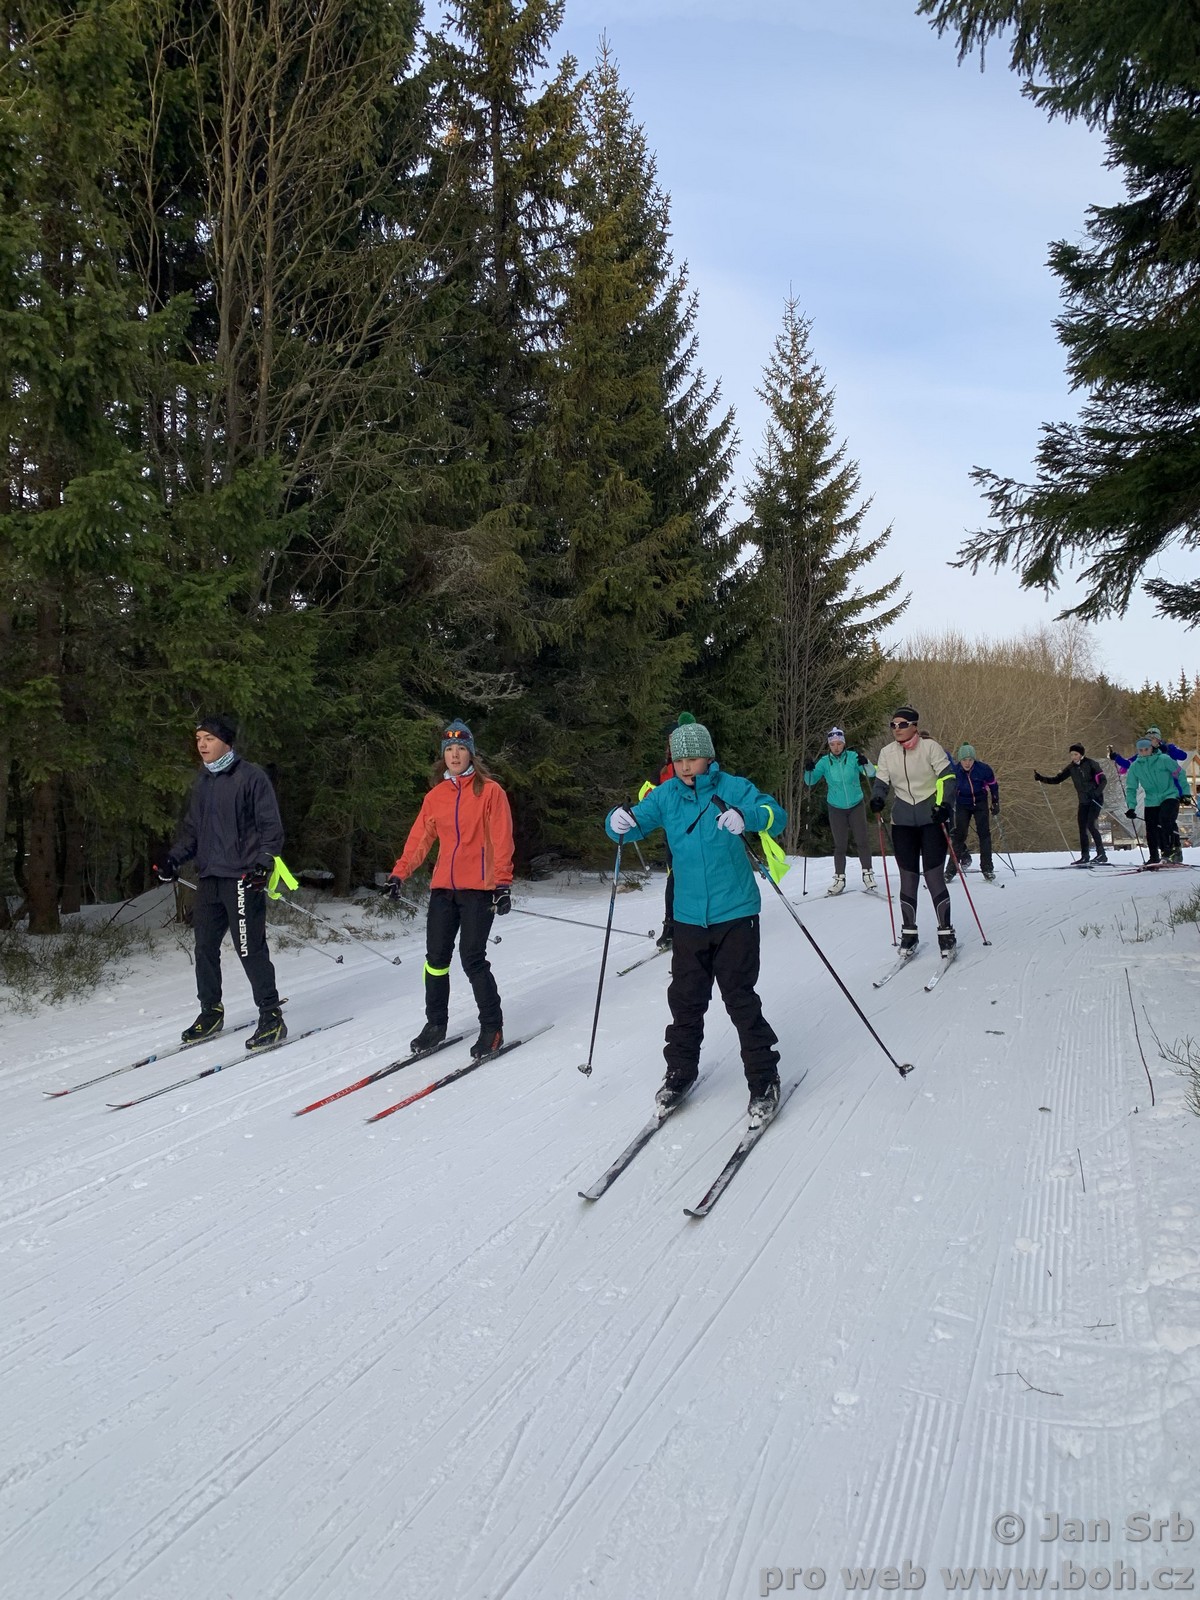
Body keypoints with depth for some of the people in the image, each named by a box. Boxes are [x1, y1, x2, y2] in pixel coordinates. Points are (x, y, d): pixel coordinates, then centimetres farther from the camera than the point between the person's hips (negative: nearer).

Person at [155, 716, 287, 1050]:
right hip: (209, 878, 7)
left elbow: (271, 826, -7)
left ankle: (272, 1018, 0)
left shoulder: (251, 777, -5)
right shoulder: (202, 783, 17)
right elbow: (191, 830, 24)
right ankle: (211, 1013, 25)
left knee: (250, 949, -8)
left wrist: (264, 862, -19)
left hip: (241, 878, -7)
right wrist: (173, 858, 9)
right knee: (205, 947, 10)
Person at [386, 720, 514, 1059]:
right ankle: (435, 1024, 21)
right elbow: (419, 838, 11)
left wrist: (503, 883, -14)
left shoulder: (490, 791, -2)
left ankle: (492, 1027, 6)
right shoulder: (435, 796, 11)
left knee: (472, 959, -8)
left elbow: (502, 840, -7)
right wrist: (399, 874, 1)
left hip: (478, 888, -5)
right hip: (443, 888, 5)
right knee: (436, 957, 6)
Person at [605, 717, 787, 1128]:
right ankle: (680, 1072, 28)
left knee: (741, 1000, -1)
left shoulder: (731, 788, -6)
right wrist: (619, 823, -21)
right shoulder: (666, 794, 4)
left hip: (735, 914, -3)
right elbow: (635, 822, 4)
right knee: (685, 999, 11)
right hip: (689, 917, 4)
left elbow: (777, 816, -14)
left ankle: (764, 1082, 13)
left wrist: (746, 816, -35)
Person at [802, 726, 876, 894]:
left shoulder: (852, 757, -9)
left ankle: (867, 873, 11)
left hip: (856, 805, -1)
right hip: (836, 808, 1)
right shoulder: (824, 761, -6)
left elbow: (871, 774, -14)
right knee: (840, 844, 3)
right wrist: (809, 770, -26)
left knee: (862, 840, -3)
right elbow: (810, 782, -6)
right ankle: (839, 878, 12)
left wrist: (865, 763, -34)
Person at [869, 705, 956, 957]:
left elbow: (947, 778, -9)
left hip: (932, 819, -3)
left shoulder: (930, 747, -9)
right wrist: (877, 798, -13)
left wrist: (943, 804, -23)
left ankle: (945, 933, 5)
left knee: (934, 877, -7)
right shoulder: (887, 753, 2)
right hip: (903, 823, 3)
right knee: (908, 878, 6)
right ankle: (908, 933, 17)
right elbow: (881, 782, 8)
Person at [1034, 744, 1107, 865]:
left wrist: (1096, 793, -27)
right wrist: (1041, 779, -7)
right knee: (1082, 828, 3)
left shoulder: (1091, 764, -11)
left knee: (1090, 825, -17)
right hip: (1083, 801, 6)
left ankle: (1101, 854, -14)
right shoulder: (1071, 767, 5)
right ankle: (1085, 856, 10)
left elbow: (1103, 780, -11)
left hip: (1096, 799, -6)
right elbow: (1057, 779, 6)